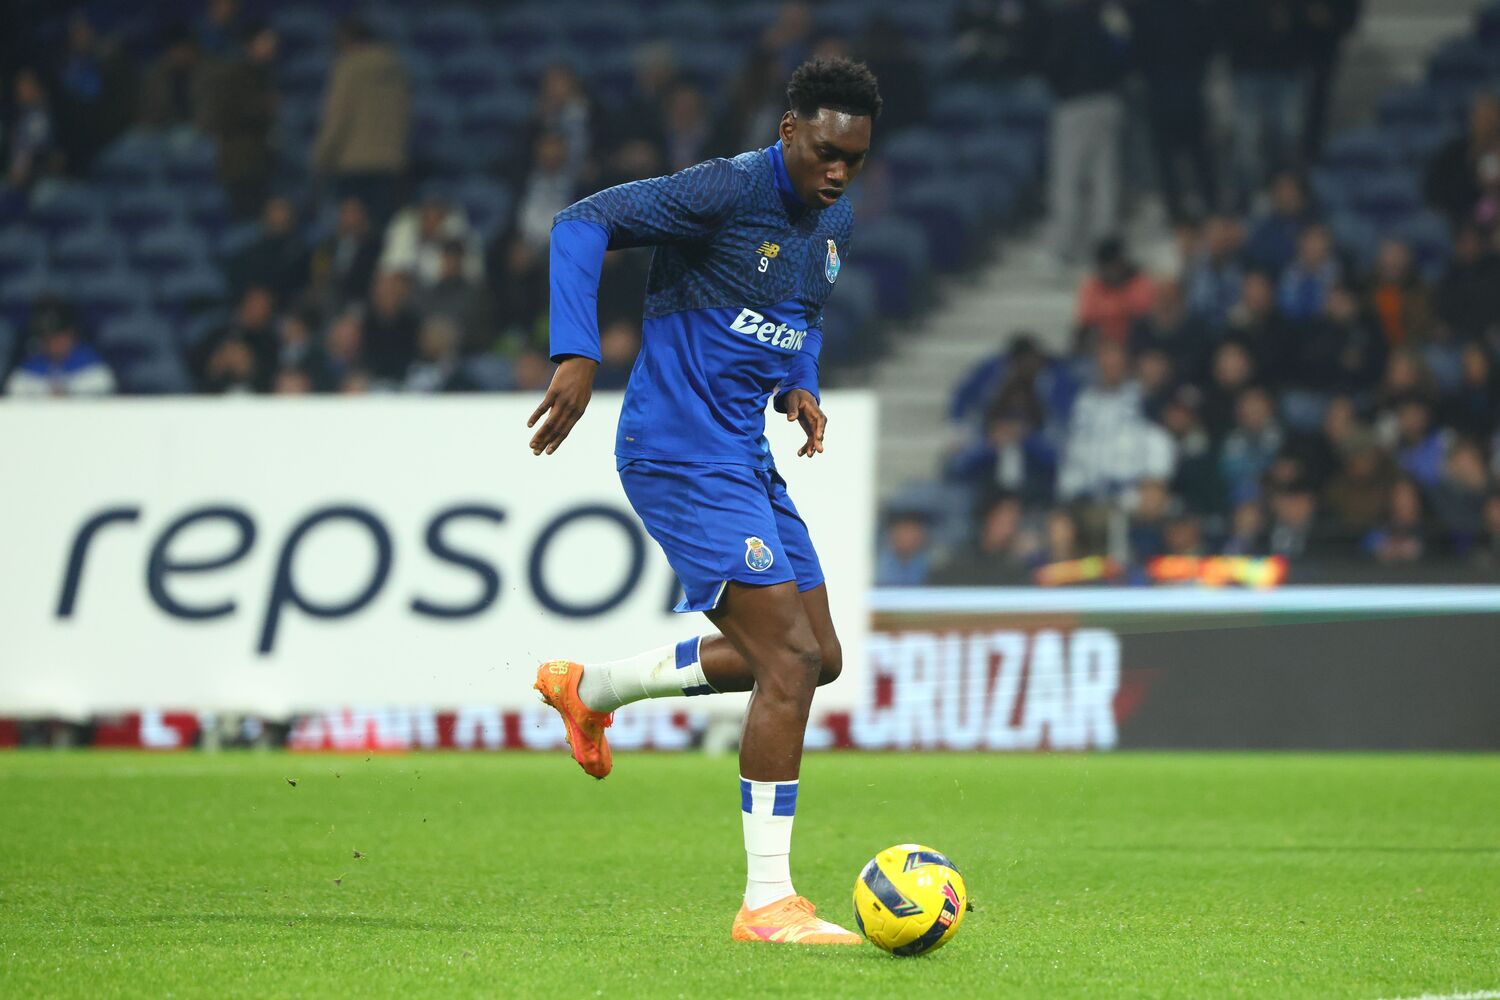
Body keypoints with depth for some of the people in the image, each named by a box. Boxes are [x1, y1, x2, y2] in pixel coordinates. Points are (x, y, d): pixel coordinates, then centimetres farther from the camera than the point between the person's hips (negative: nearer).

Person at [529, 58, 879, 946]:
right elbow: (584, 223, -17)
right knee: (792, 657, -17)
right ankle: (768, 902, -12)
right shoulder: (727, 191, -17)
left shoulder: (837, 223, 9)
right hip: (682, 454, -9)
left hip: (745, 457, 9)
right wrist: (578, 356, -27)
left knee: (814, 658, 12)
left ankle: (587, 689, 29)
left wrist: (801, 385, 7)